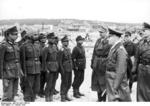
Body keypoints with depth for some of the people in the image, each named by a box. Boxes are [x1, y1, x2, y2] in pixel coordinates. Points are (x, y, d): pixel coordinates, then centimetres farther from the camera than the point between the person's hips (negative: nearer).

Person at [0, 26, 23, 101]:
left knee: (13, 93, 13)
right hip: (8, 72, -7)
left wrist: (20, 70, 13)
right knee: (8, 95, -3)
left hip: (16, 72, 8)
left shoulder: (15, 44, 10)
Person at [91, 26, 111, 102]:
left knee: (103, 81, 0)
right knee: (96, 81, 12)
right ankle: (99, 98, 26)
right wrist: (92, 62, 10)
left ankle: (104, 99, 13)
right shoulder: (98, 41, 12)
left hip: (104, 64, -7)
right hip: (97, 64, 7)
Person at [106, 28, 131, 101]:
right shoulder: (113, 48, 11)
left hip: (118, 82, -9)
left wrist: (115, 87, -22)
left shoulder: (120, 50, -17)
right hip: (110, 82, 9)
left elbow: (121, 71, -22)